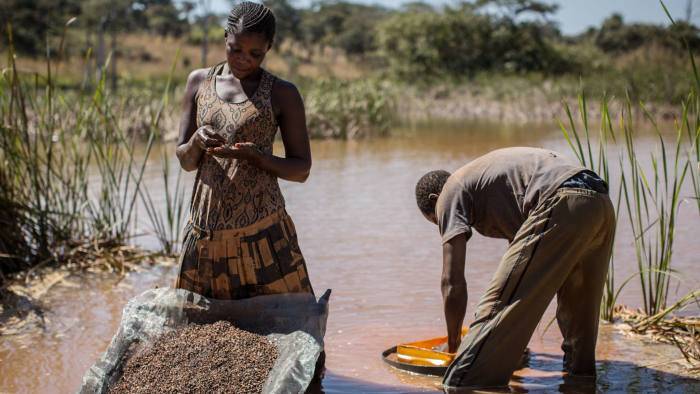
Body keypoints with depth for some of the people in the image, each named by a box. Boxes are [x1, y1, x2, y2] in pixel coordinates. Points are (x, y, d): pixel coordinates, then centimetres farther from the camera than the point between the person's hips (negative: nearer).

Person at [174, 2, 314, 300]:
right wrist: (198, 140, -14)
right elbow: (185, 161, 10)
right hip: (206, 229, 3)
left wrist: (252, 155, -17)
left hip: (261, 231, -3)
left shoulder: (282, 94, -1)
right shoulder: (199, 82, 8)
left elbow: (301, 170, 0)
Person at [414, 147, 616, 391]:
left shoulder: (451, 192, 14)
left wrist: (453, 343, 16)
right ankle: (579, 372, 38)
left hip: (562, 206, -9)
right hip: (602, 206, 9)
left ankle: (460, 383, -10)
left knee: (497, 304, -6)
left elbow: (453, 281, 4)